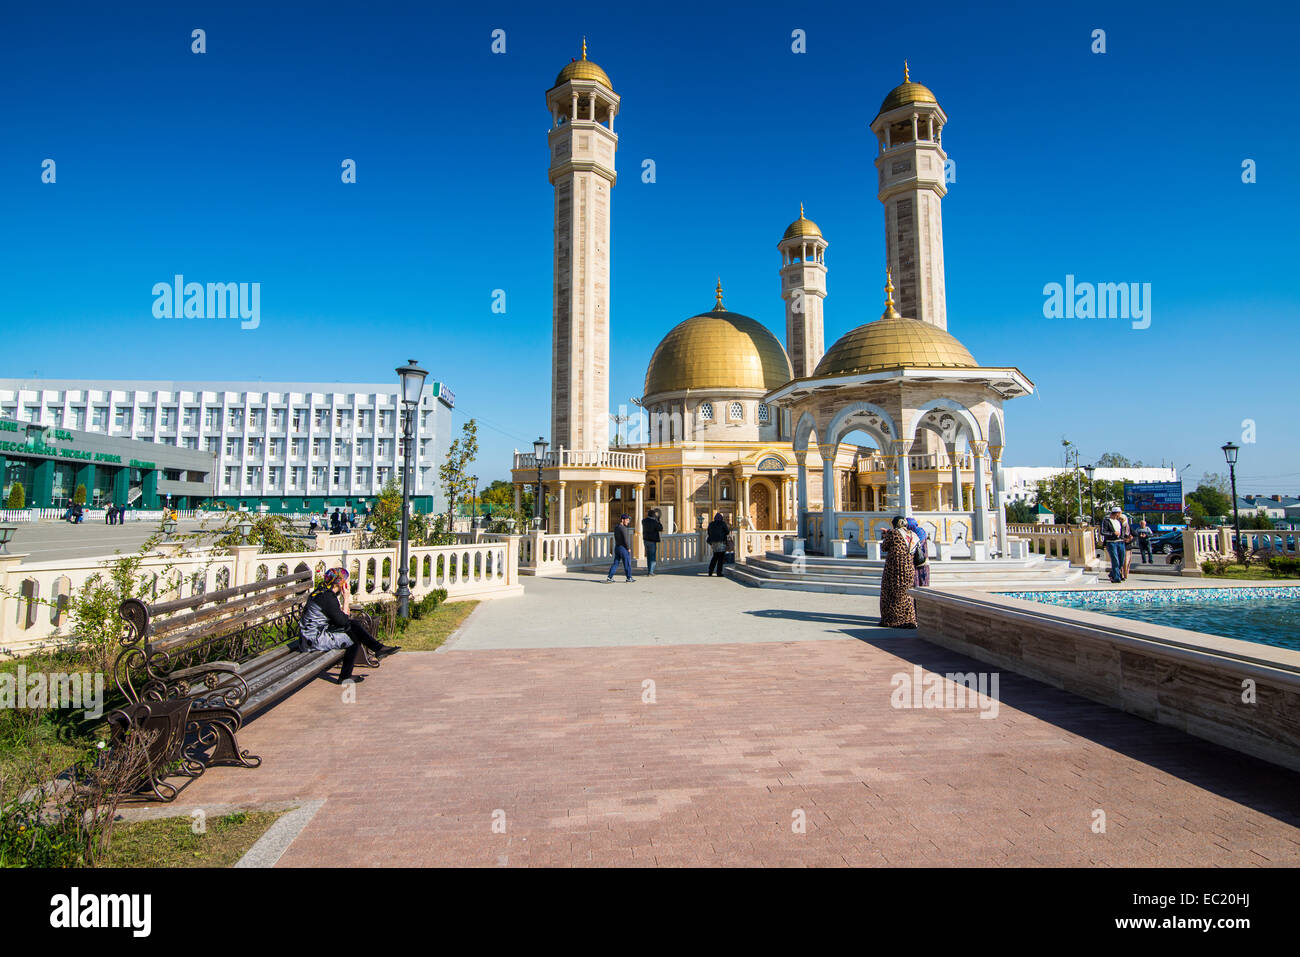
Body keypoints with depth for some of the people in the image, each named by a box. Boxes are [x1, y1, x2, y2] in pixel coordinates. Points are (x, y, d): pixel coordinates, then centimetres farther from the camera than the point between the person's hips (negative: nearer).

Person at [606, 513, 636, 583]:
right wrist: (628, 548, -10)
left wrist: (628, 522, 15)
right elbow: (625, 539, -19)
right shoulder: (623, 528, -18)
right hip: (623, 548, -8)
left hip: (617, 547, 8)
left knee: (615, 563, 9)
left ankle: (610, 577, 6)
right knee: (627, 563, 3)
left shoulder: (616, 527, 10)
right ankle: (629, 578, 11)